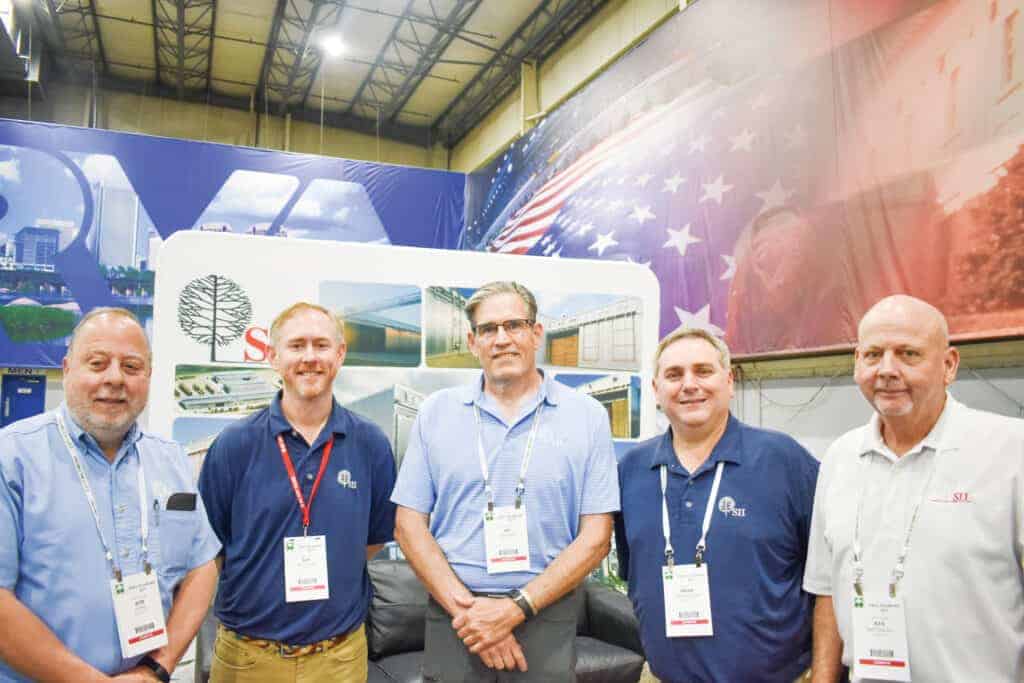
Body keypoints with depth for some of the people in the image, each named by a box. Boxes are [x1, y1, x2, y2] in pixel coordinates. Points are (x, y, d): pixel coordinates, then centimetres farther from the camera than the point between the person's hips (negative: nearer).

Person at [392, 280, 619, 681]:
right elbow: (409, 526, 0)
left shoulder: (587, 416, -2)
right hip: (454, 616, 1)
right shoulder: (436, 413, 1)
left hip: (547, 615, 0)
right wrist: (466, 609, -11)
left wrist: (517, 608, -13)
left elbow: (596, 536, -4)